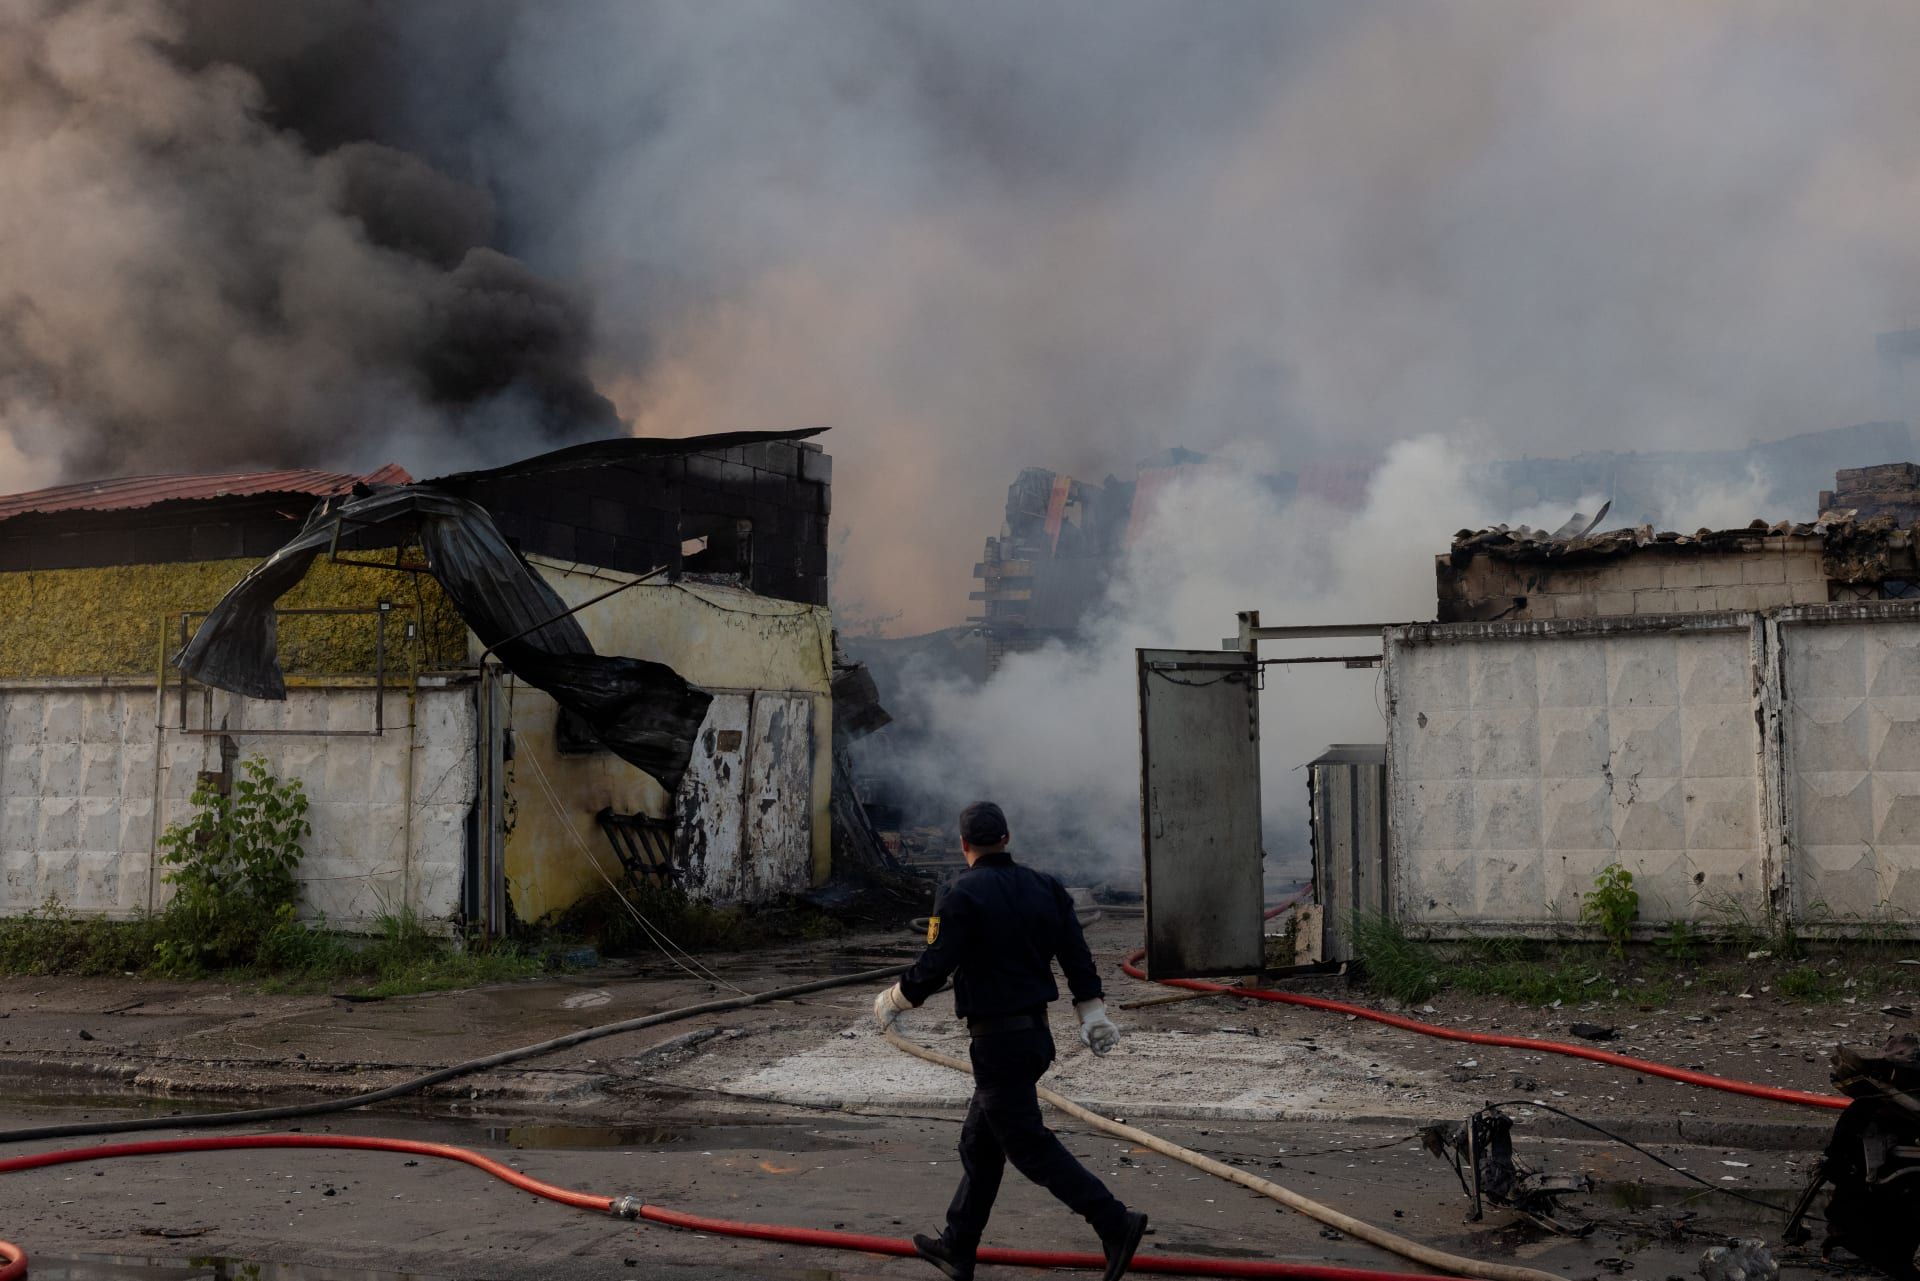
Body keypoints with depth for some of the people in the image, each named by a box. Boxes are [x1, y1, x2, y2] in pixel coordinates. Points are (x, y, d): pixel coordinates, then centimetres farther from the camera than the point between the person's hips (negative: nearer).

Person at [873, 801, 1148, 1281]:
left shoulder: (963, 896, -15)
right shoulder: (1044, 887, 6)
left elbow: (932, 968, -15)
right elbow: (1077, 956, 7)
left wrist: (891, 1001, 2)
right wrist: (1093, 1016, 12)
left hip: (997, 1040, -8)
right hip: (1036, 1031, 8)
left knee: (1028, 1144, -3)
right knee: (980, 1144, 18)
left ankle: (1115, 1223, -11)